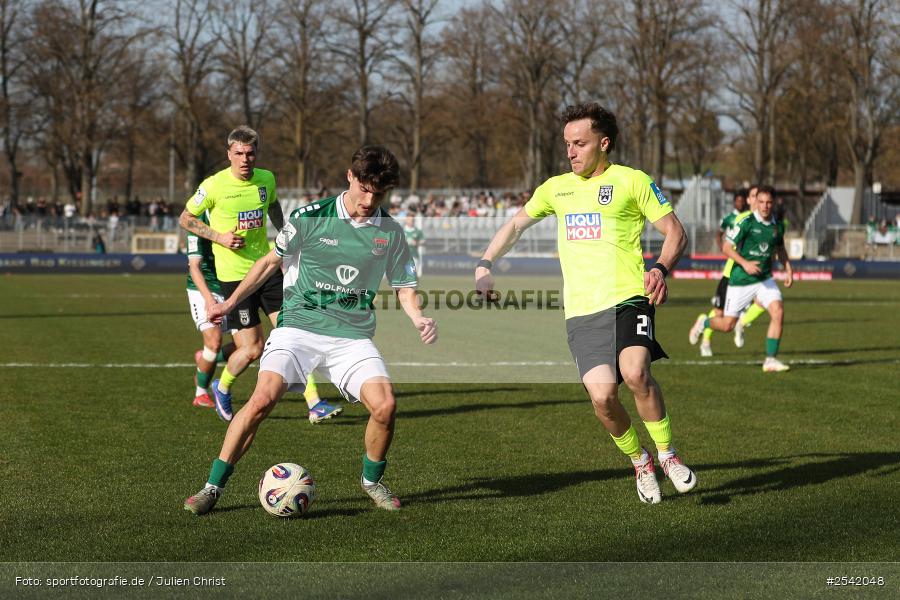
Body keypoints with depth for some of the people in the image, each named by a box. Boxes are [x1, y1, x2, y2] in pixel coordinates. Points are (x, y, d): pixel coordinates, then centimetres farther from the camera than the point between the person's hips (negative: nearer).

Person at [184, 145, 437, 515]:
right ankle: (213, 487, -10)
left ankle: (372, 480, 11)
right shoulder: (312, 217, -2)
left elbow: (404, 287, 14)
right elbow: (271, 261, 11)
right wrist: (231, 302, 8)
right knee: (263, 399, -23)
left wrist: (419, 319, -7)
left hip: (353, 335, 2)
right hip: (299, 325, -2)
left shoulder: (390, 232, 5)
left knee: (384, 405, -19)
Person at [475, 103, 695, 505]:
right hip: (581, 311, 4)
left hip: (627, 300, -3)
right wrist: (485, 266, 16)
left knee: (635, 372, -28)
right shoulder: (556, 188, 18)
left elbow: (675, 233, 4)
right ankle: (640, 462, 13)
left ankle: (667, 455, -7)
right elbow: (515, 225, 30)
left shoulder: (632, 181, 4)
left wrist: (661, 269, -14)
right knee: (602, 396, -13)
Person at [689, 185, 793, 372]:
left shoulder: (778, 226, 3)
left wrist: (788, 269, 10)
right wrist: (745, 263, -24)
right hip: (740, 280, -4)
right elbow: (726, 248, -11)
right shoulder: (747, 223, -13)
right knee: (728, 325, 3)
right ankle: (703, 322, 38)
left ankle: (770, 360, -12)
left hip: (765, 279, 4)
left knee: (778, 312, -19)